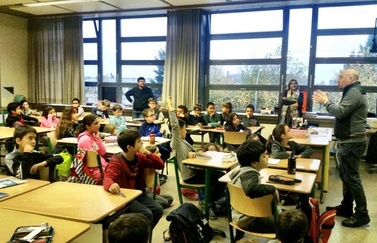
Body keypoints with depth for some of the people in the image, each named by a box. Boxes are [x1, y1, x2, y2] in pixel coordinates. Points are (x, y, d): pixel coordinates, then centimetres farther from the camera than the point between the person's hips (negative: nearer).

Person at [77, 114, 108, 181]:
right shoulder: (85, 139, -16)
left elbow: (103, 152, 4)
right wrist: (105, 168, -14)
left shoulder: (92, 136, 8)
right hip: (96, 171, -8)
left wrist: (97, 137, -2)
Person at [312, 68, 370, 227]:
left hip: (352, 142, -11)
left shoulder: (354, 92, -15)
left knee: (351, 177, -7)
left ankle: (362, 214, 0)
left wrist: (325, 102, -12)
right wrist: (327, 101, 7)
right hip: (349, 141, 11)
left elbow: (340, 112, -25)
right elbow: (342, 111, 17)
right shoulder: (353, 92, 19)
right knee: (345, 175, 16)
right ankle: (346, 207, 25)